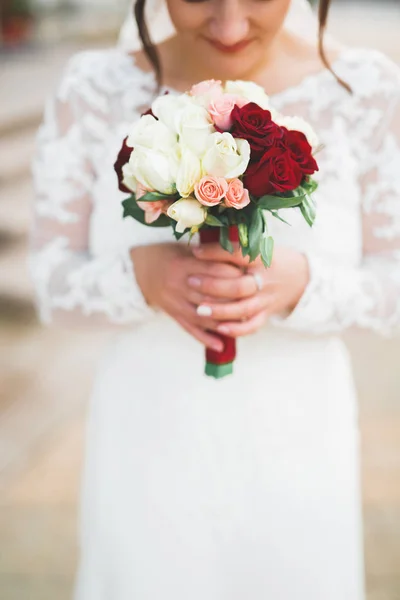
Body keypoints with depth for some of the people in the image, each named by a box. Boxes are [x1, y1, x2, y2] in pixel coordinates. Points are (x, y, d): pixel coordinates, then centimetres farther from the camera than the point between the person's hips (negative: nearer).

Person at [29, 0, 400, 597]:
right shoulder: (95, 91, -12)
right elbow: (54, 285, -6)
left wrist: (297, 282, -28)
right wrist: (142, 274, -28)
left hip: (296, 461, 1)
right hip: (147, 456, 0)